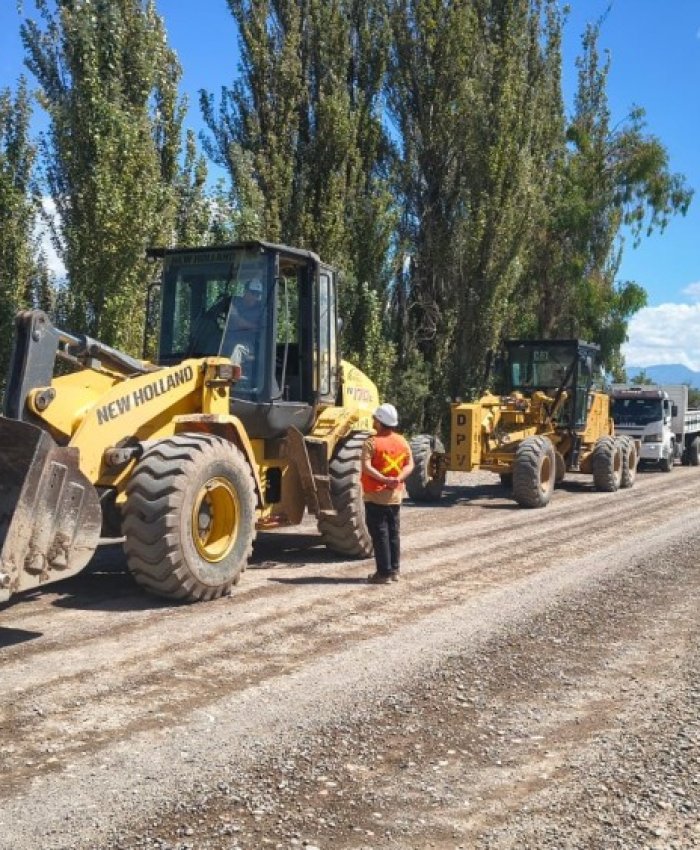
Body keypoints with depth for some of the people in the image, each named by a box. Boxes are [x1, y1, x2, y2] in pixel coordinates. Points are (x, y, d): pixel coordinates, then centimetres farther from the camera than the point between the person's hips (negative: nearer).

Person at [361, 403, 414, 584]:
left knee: (380, 534, 0)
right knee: (393, 533, 14)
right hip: (395, 495, 6)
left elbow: (366, 466, -24)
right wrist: (398, 479, -10)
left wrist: (383, 479, -26)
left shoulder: (372, 442, -13)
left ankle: (384, 573, 1)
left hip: (376, 495, -6)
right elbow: (410, 465, 4)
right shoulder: (402, 442, 6)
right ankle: (394, 570, 20)